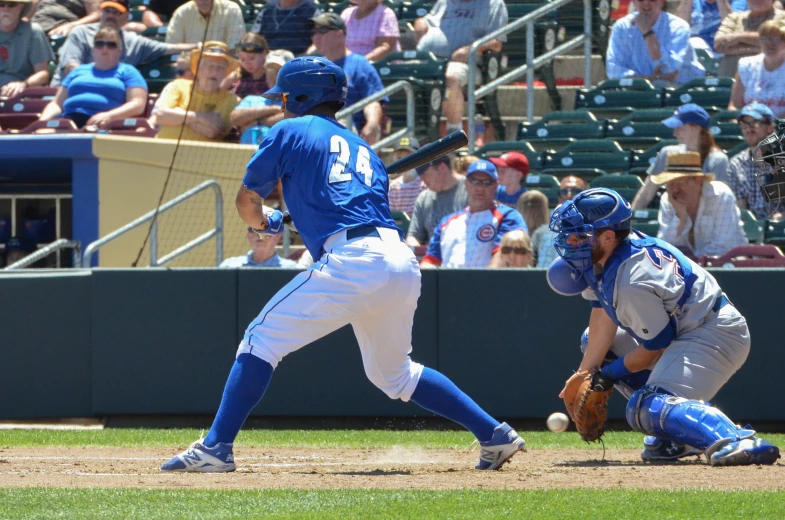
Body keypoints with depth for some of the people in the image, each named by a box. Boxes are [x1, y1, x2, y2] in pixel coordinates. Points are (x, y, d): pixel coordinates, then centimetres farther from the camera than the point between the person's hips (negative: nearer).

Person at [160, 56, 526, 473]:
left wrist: (264, 222, 39)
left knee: (262, 341, -1)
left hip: (351, 263, -7)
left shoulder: (291, 132, 12)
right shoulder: (364, 149, 29)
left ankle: (215, 447, -10)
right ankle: (496, 435, 22)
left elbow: (247, 202, 16)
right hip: (403, 263, 7)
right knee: (394, 374, 25)